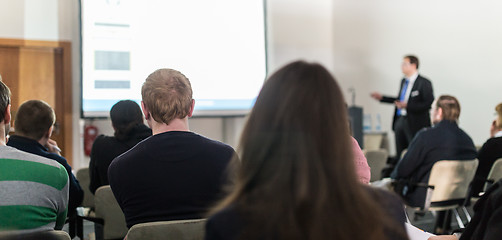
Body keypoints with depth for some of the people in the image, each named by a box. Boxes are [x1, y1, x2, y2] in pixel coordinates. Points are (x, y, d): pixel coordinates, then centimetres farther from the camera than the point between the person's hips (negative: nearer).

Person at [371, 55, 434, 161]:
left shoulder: (424, 83, -10)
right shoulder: (403, 81, 14)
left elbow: (428, 104, -17)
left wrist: (407, 106, -22)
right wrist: (382, 97, 21)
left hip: (415, 124, -8)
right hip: (400, 120, 8)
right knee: (399, 155, 10)